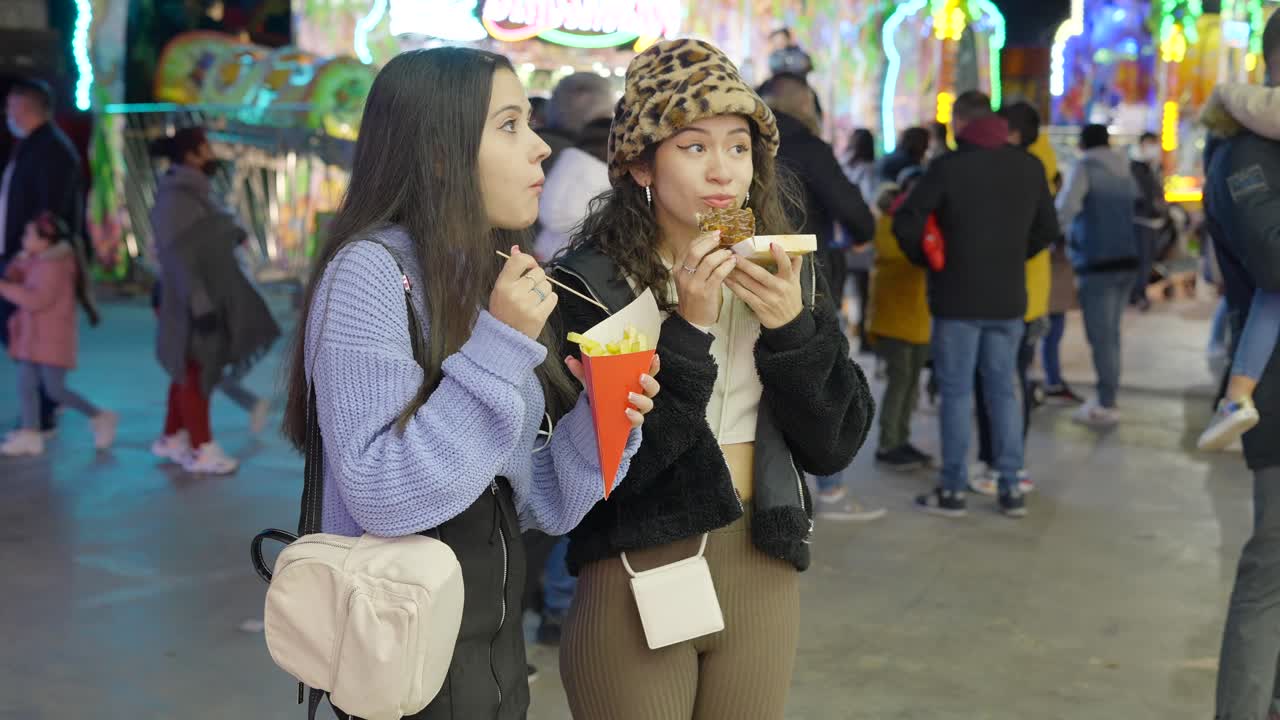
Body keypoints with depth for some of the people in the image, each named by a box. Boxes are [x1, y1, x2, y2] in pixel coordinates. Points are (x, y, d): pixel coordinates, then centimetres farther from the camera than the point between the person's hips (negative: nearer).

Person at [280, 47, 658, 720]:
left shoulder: (496, 279, 6)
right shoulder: (371, 270, -17)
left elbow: (531, 502, 5)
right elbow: (381, 496, -25)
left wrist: (599, 426, -12)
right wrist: (496, 350, -25)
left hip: (496, 634, 8)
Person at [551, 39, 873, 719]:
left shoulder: (787, 273, 2)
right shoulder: (587, 282, -11)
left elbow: (832, 447, 0)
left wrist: (792, 327, -14)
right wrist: (686, 330, -23)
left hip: (764, 580, 4)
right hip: (635, 584, -4)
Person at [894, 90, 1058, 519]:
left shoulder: (948, 166, -11)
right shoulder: (1029, 166, 5)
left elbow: (906, 224, -14)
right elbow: (1047, 230, 10)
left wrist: (924, 258, 3)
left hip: (958, 298, -4)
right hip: (1008, 298, 4)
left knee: (957, 392, 3)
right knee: (1002, 389, 12)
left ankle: (953, 490, 7)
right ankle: (1011, 488, 12)